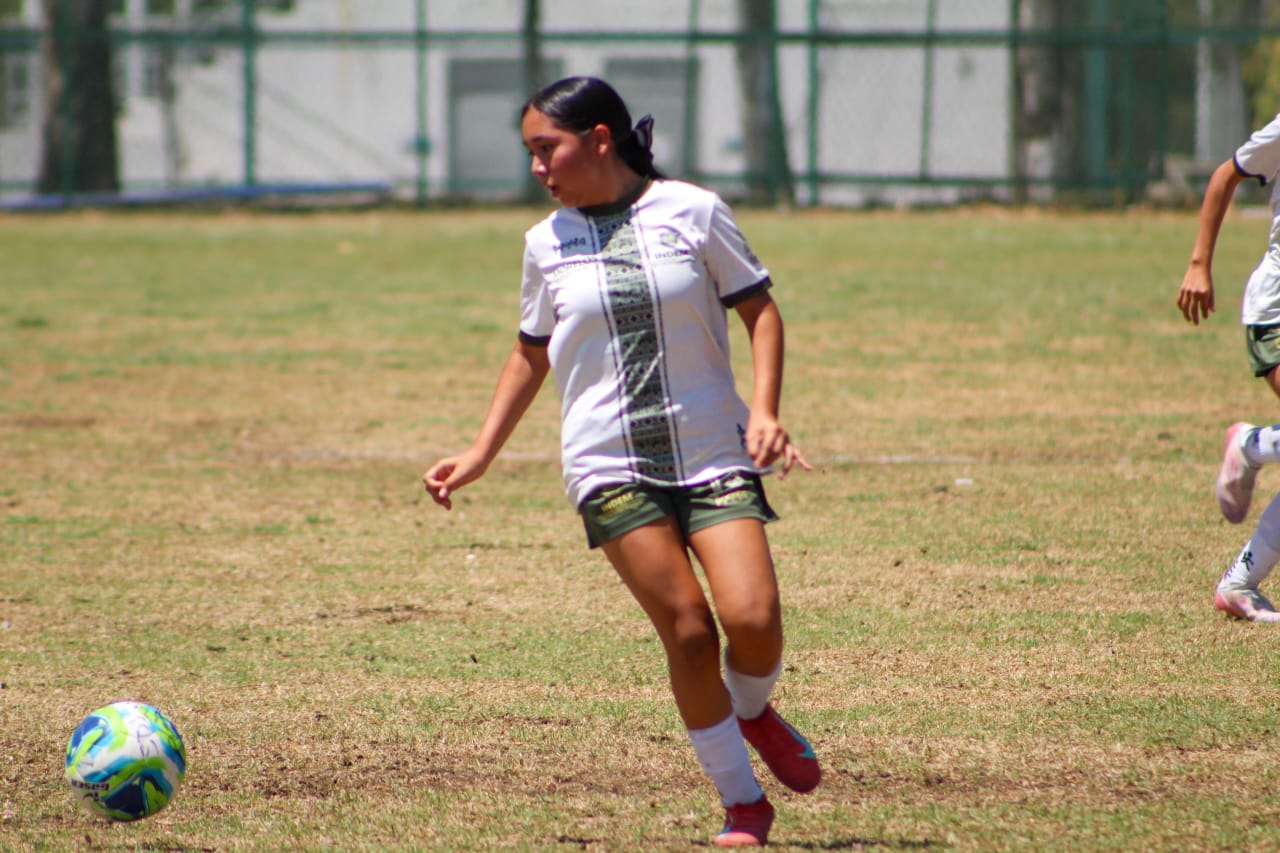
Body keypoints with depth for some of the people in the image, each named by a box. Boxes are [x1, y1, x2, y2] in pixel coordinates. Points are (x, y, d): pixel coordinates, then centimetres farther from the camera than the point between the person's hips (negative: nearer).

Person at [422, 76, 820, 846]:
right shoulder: (547, 243, 7)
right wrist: (481, 453, 16)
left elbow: (760, 309, 5)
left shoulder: (692, 212, -1)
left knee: (753, 619, -16)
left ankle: (753, 710, 19)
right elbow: (532, 354, 20)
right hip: (611, 466, 1)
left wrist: (765, 409, -8)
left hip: (714, 453, -1)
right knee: (687, 630, -11)